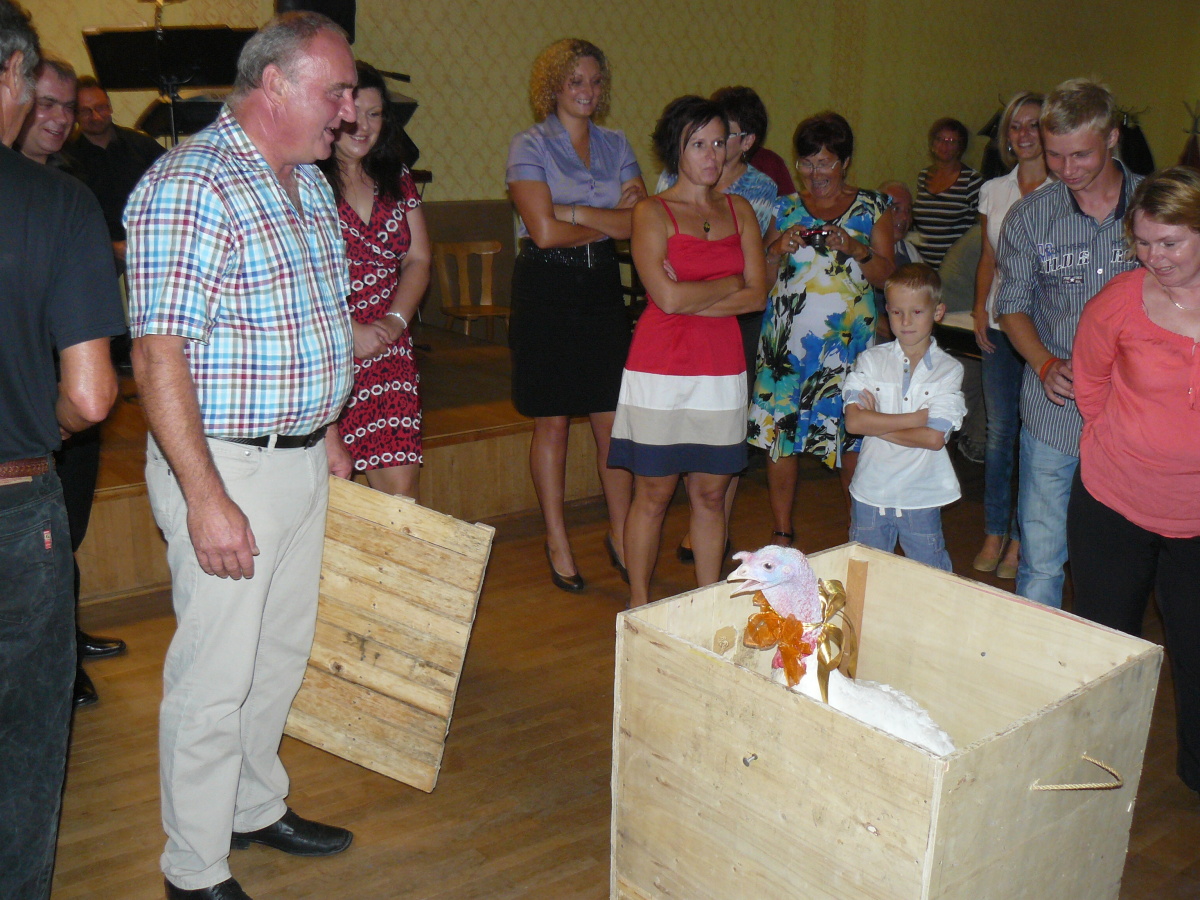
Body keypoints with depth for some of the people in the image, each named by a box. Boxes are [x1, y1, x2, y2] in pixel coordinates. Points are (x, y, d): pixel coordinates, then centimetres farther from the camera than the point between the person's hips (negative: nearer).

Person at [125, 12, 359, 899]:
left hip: (302, 458, 9)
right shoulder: (191, 187, -18)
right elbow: (158, 354, -22)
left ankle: (258, 806, 39)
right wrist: (206, 498, -24)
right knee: (216, 673, 2)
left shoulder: (310, 183, 11)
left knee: (283, 649, 19)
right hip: (228, 464, -9)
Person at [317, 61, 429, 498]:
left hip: (389, 354, 5)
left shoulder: (396, 179, 15)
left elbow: (418, 260, 14)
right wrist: (350, 331, -14)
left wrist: (395, 320, -2)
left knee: (401, 483, -2)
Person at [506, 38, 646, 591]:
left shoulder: (616, 145, 11)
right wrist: (611, 222, -5)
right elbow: (545, 231, -15)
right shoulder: (529, 146, -4)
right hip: (547, 290, -4)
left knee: (613, 419, 4)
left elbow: (642, 220, -2)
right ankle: (556, 541, 17)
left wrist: (577, 213, -13)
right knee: (552, 421, 4)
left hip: (603, 286, 4)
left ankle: (620, 534, 19)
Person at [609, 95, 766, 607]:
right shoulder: (652, 213, -3)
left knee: (711, 493, 9)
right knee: (653, 493, 3)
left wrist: (692, 298, -10)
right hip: (661, 368, -4)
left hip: (722, 370, 4)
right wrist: (730, 283, -5)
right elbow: (668, 298, -15)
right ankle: (639, 606, 16)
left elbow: (758, 296, 1)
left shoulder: (739, 210, 11)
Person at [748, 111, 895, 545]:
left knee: (852, 434, -4)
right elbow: (762, 277, 12)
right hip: (787, 337, 2)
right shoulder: (786, 208, 13)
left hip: (847, 338, -2)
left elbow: (884, 274, 3)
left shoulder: (873, 208, 9)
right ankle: (781, 532, 12)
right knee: (779, 427, 0)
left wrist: (854, 249, -14)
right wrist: (779, 248, -7)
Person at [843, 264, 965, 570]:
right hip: (871, 492, 2)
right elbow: (854, 421, -13)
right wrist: (918, 418, -14)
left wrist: (877, 424, -11)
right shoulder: (871, 360, 0)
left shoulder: (949, 369, -4)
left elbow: (934, 438, -14)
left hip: (921, 497, -1)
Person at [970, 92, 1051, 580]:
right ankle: (994, 533, 19)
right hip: (1000, 325, 4)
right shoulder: (992, 190, 10)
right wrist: (981, 306, 4)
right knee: (998, 432, 8)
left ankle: (1021, 538, 13)